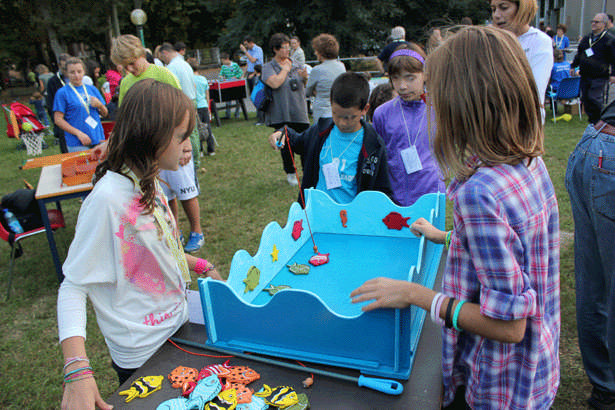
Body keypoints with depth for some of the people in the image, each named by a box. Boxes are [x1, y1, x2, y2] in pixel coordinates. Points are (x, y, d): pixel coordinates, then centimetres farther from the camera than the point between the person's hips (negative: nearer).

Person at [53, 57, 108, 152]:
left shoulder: (92, 89, 13)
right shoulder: (62, 93, -1)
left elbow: (105, 114, 16)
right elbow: (58, 119, -6)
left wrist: (99, 105, -6)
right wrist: (79, 133, -16)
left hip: (98, 140, 4)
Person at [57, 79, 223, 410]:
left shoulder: (148, 184, -1)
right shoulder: (108, 199, -26)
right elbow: (73, 286, -23)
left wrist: (202, 267, 11)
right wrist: (77, 370, -31)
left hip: (177, 322, 8)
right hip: (144, 354, -7)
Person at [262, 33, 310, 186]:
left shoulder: (295, 66, 15)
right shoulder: (268, 67, 1)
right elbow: (275, 83, -19)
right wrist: (285, 69, -5)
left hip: (299, 112, 3)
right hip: (281, 114, -3)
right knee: (286, 145, 4)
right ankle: (290, 173, 23)